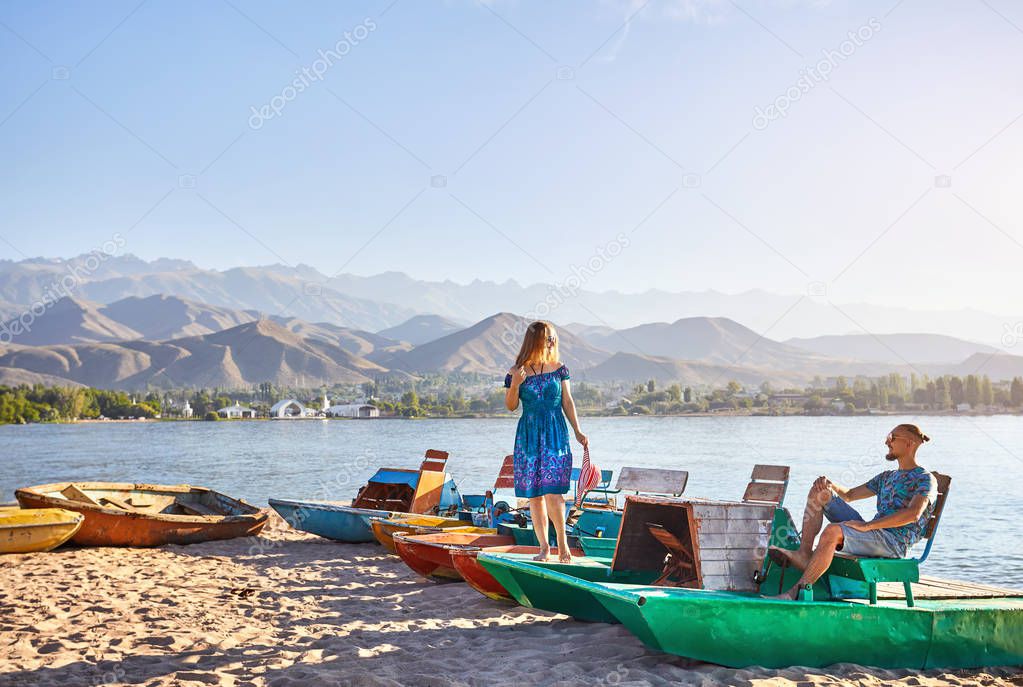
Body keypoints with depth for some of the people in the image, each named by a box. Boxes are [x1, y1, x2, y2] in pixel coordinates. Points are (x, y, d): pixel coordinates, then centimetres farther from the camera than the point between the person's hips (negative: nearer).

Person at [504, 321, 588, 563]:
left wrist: (577, 431, 5)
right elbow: (510, 406, 3)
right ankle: (544, 546, 12)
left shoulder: (558, 369, 4)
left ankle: (562, 542, 6)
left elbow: (567, 402, 9)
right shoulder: (517, 371, 0)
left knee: (552, 490, -10)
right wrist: (515, 384, -14)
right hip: (529, 436, 0)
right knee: (534, 494, 3)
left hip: (555, 434, 0)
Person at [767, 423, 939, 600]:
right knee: (819, 493, 3)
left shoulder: (926, 479, 0)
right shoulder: (887, 477, 26)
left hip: (894, 542, -8)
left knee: (832, 531, -35)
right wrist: (829, 484, 6)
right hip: (871, 532, 8)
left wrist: (868, 525, -24)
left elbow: (913, 514, -19)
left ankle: (797, 592, -36)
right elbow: (849, 495, 30)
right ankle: (804, 555, -14)